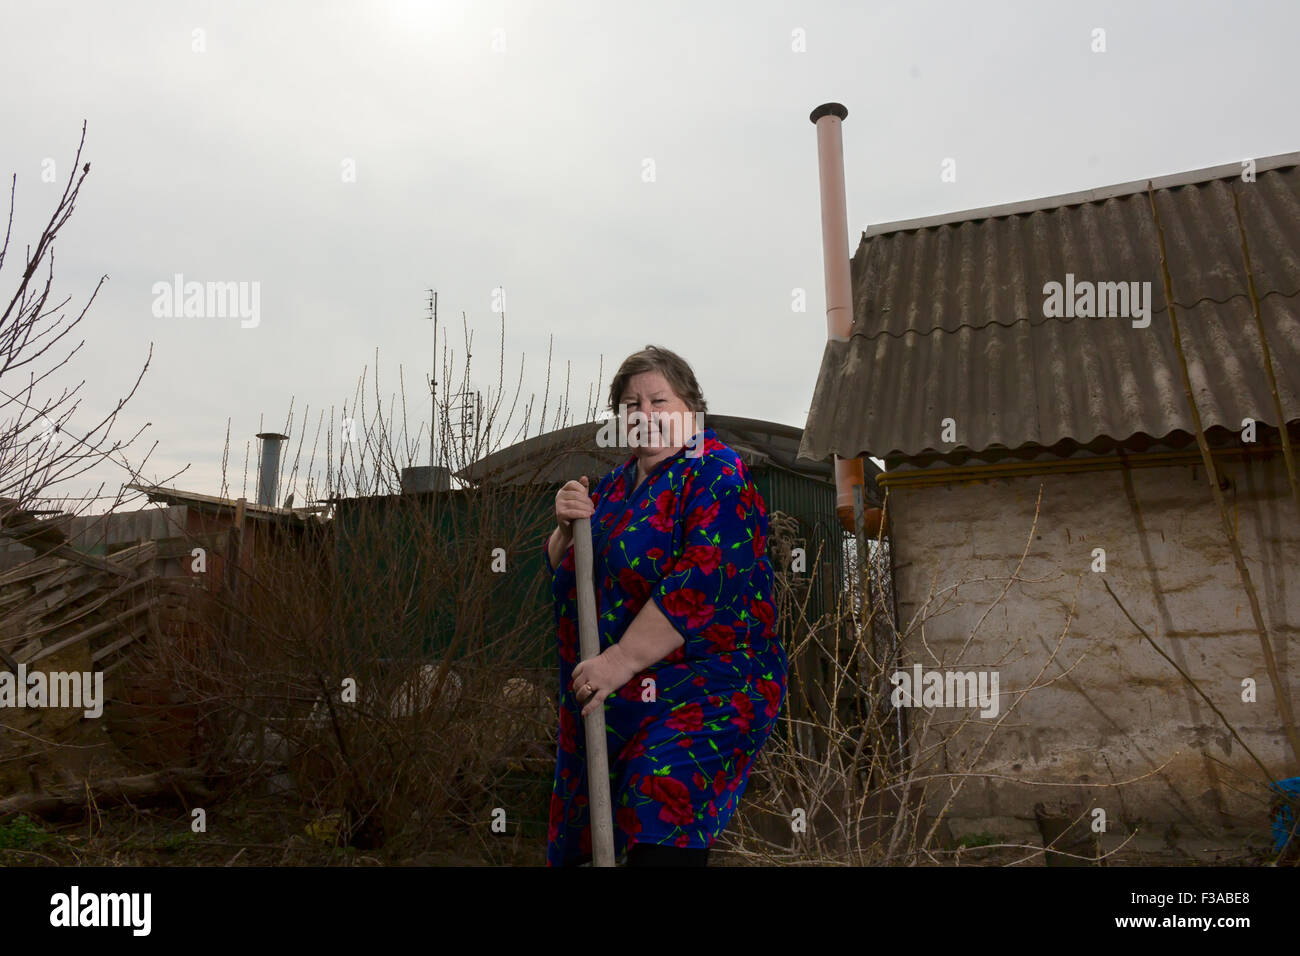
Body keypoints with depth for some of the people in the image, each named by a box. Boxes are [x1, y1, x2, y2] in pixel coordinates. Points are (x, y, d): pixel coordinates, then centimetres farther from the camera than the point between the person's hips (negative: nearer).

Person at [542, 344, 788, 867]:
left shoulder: (716, 474, -8)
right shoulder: (616, 484, 15)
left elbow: (702, 581, -20)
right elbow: (563, 572, 17)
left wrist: (622, 659, -22)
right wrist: (567, 527, -4)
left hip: (704, 685, -7)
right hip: (608, 699, 7)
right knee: (584, 842, 11)